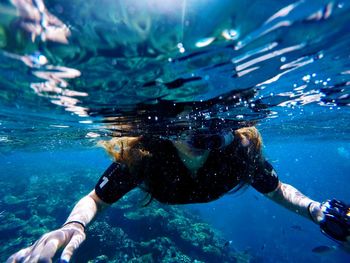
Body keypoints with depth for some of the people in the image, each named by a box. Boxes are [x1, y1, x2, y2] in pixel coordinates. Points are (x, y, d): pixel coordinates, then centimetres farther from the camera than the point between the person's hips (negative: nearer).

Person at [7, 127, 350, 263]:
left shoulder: (240, 148, -42)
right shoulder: (139, 155, -46)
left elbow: (277, 190, -21)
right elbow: (94, 200, -30)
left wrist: (317, 211, -40)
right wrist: (72, 226, -51)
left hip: (208, 181, 2)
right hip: (158, 187, -1)